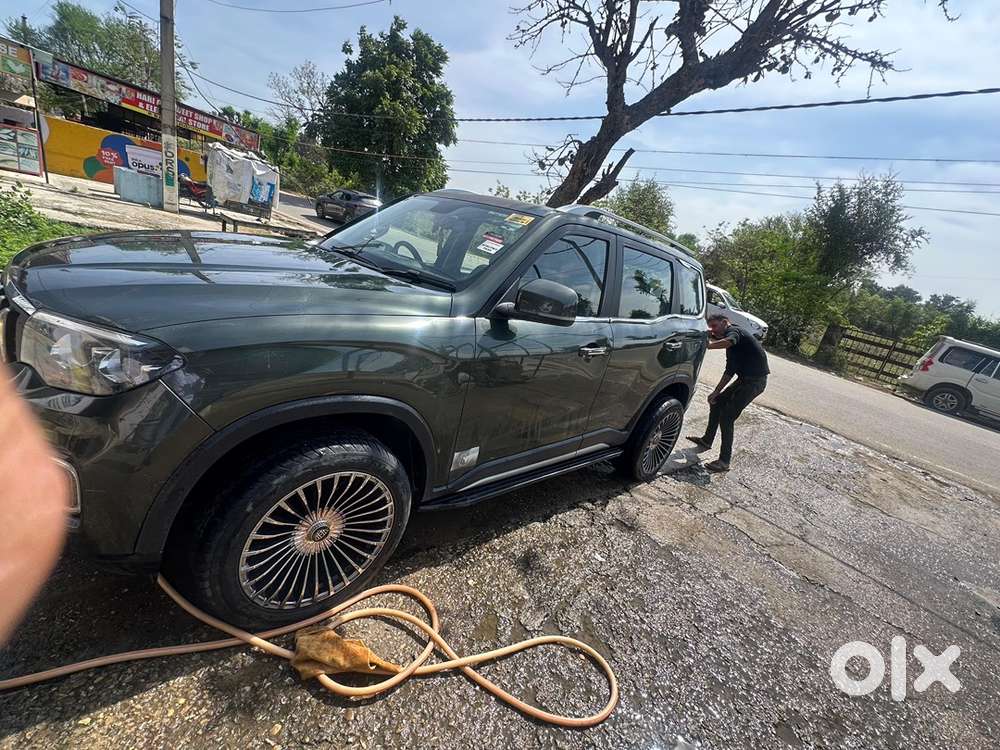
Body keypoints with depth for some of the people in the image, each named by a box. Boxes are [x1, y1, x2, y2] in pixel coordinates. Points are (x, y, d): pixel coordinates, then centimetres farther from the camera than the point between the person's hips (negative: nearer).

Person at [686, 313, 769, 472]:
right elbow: (729, 371, 19)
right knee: (717, 403, 18)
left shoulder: (733, 330, -12)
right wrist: (716, 392, 14)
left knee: (726, 417, -12)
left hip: (755, 380, -10)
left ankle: (724, 462, -6)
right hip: (745, 378, 10)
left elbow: (729, 342, -39)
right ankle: (707, 441, 31)